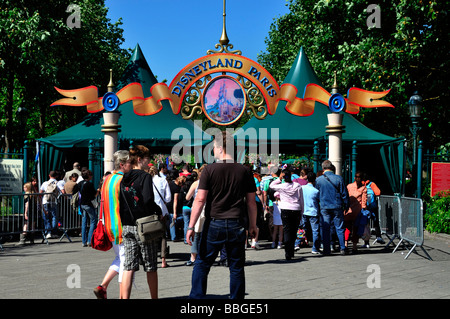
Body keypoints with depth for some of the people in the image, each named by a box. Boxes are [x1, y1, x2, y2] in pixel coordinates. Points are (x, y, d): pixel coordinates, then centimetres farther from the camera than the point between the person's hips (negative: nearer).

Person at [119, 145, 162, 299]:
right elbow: (148, 200, -21)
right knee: (151, 267, 7)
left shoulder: (124, 178, 10)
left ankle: (125, 297, 1)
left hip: (126, 227, 6)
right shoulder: (145, 176, -10)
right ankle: (154, 297, 15)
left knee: (128, 266, 5)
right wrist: (159, 212, -6)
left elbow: (118, 201, 11)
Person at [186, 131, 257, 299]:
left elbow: (200, 200, -9)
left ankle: (196, 297, 8)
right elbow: (251, 201, 6)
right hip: (236, 225, 2)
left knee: (202, 264, 10)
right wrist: (253, 225, 16)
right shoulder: (244, 171, 2)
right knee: (236, 268, 10)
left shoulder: (210, 169, -6)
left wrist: (191, 226, -6)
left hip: (214, 224, -2)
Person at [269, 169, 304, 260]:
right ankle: (291, 252, 16)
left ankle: (288, 254, -6)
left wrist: (279, 179, 3)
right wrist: (301, 213, 14)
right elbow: (301, 200, 6)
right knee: (294, 231, 11)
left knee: (287, 231, 0)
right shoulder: (298, 186, 2)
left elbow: (271, 185, 12)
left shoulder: (282, 186, -7)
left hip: (285, 210, -2)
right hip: (296, 210, 2)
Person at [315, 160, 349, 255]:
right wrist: (346, 205, 10)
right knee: (339, 228, 7)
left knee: (325, 229, 5)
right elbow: (344, 194, 0)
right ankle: (342, 248, 6)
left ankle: (326, 250, 5)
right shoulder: (339, 178, -5)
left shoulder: (318, 180, -2)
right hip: (337, 207, 0)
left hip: (324, 207, 0)